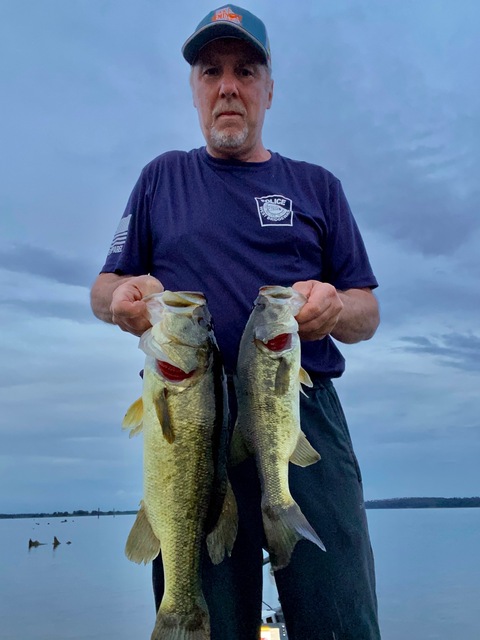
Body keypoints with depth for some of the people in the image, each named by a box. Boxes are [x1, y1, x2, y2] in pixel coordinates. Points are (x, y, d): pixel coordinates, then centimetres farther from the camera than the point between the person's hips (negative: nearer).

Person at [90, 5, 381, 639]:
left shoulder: (316, 185, 17)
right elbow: (103, 290, 15)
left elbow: (368, 314, 12)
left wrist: (335, 309, -11)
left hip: (305, 414, 1)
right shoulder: (162, 177, 18)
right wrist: (125, 296, -9)